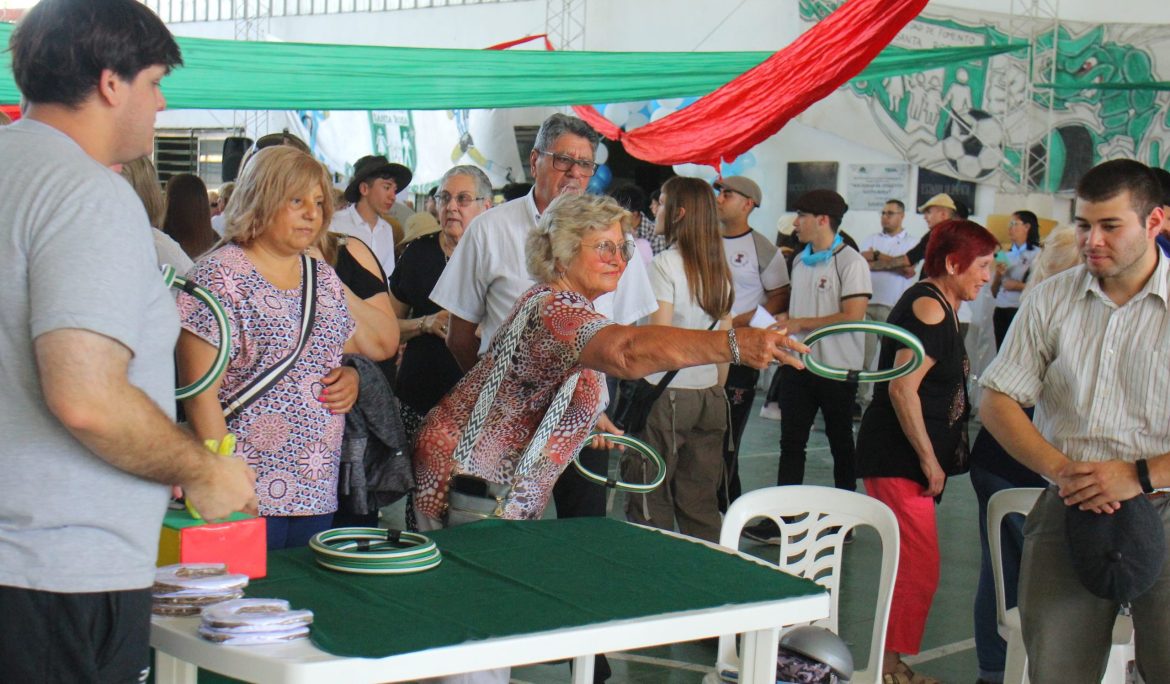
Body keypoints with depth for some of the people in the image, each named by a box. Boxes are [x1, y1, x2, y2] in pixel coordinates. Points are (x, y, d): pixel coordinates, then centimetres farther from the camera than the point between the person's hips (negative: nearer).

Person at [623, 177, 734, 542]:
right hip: (709, 397, 7)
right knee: (701, 506, 12)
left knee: (649, 504, 1)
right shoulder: (719, 269, 9)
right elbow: (724, 342, 13)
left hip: (667, 395, -7)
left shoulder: (665, 264, -11)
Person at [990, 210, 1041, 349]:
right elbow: (994, 292, 18)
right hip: (1001, 312, 6)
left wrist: (1018, 286, -14)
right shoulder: (1006, 256, 14)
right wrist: (998, 275, 0)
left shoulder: (1037, 254, -3)